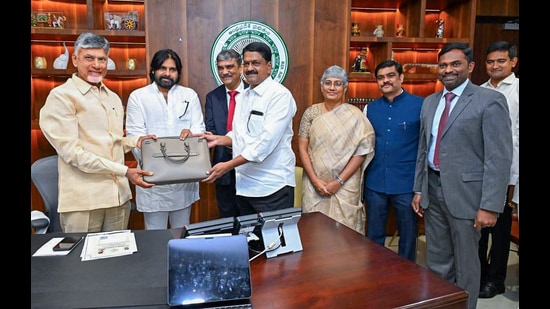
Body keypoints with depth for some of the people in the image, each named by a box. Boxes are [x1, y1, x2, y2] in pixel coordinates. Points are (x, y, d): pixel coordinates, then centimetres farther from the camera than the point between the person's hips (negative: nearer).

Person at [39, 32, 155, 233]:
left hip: (118, 195, 6)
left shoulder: (114, 98, 15)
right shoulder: (61, 96, -6)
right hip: (83, 200, -6)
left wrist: (135, 141, -1)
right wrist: (124, 171, -17)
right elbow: (71, 151, -14)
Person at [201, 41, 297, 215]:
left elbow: (266, 141, -22)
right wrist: (218, 139, -1)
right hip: (244, 184, 7)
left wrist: (228, 165, -22)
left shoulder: (280, 95, -13)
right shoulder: (244, 96, 12)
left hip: (273, 186, -7)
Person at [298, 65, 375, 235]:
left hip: (345, 186, -2)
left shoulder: (355, 115, -3)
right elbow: (302, 148, 1)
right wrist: (315, 180, -8)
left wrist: (339, 181, -11)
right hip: (314, 184, 2)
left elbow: (361, 152, -5)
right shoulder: (311, 112, 3)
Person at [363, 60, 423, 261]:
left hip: (407, 184, -3)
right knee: (374, 236, 14)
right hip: (374, 183, 3)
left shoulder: (420, 105, -4)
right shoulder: (370, 108, 7)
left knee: (408, 236, 13)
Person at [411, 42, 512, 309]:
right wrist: (418, 189, 12)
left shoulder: (490, 100, -9)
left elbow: (499, 158, -14)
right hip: (433, 189, 6)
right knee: (436, 260, 18)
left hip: (465, 191, -5)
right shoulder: (429, 102, 10)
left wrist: (490, 206, -17)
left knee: (465, 262, 11)